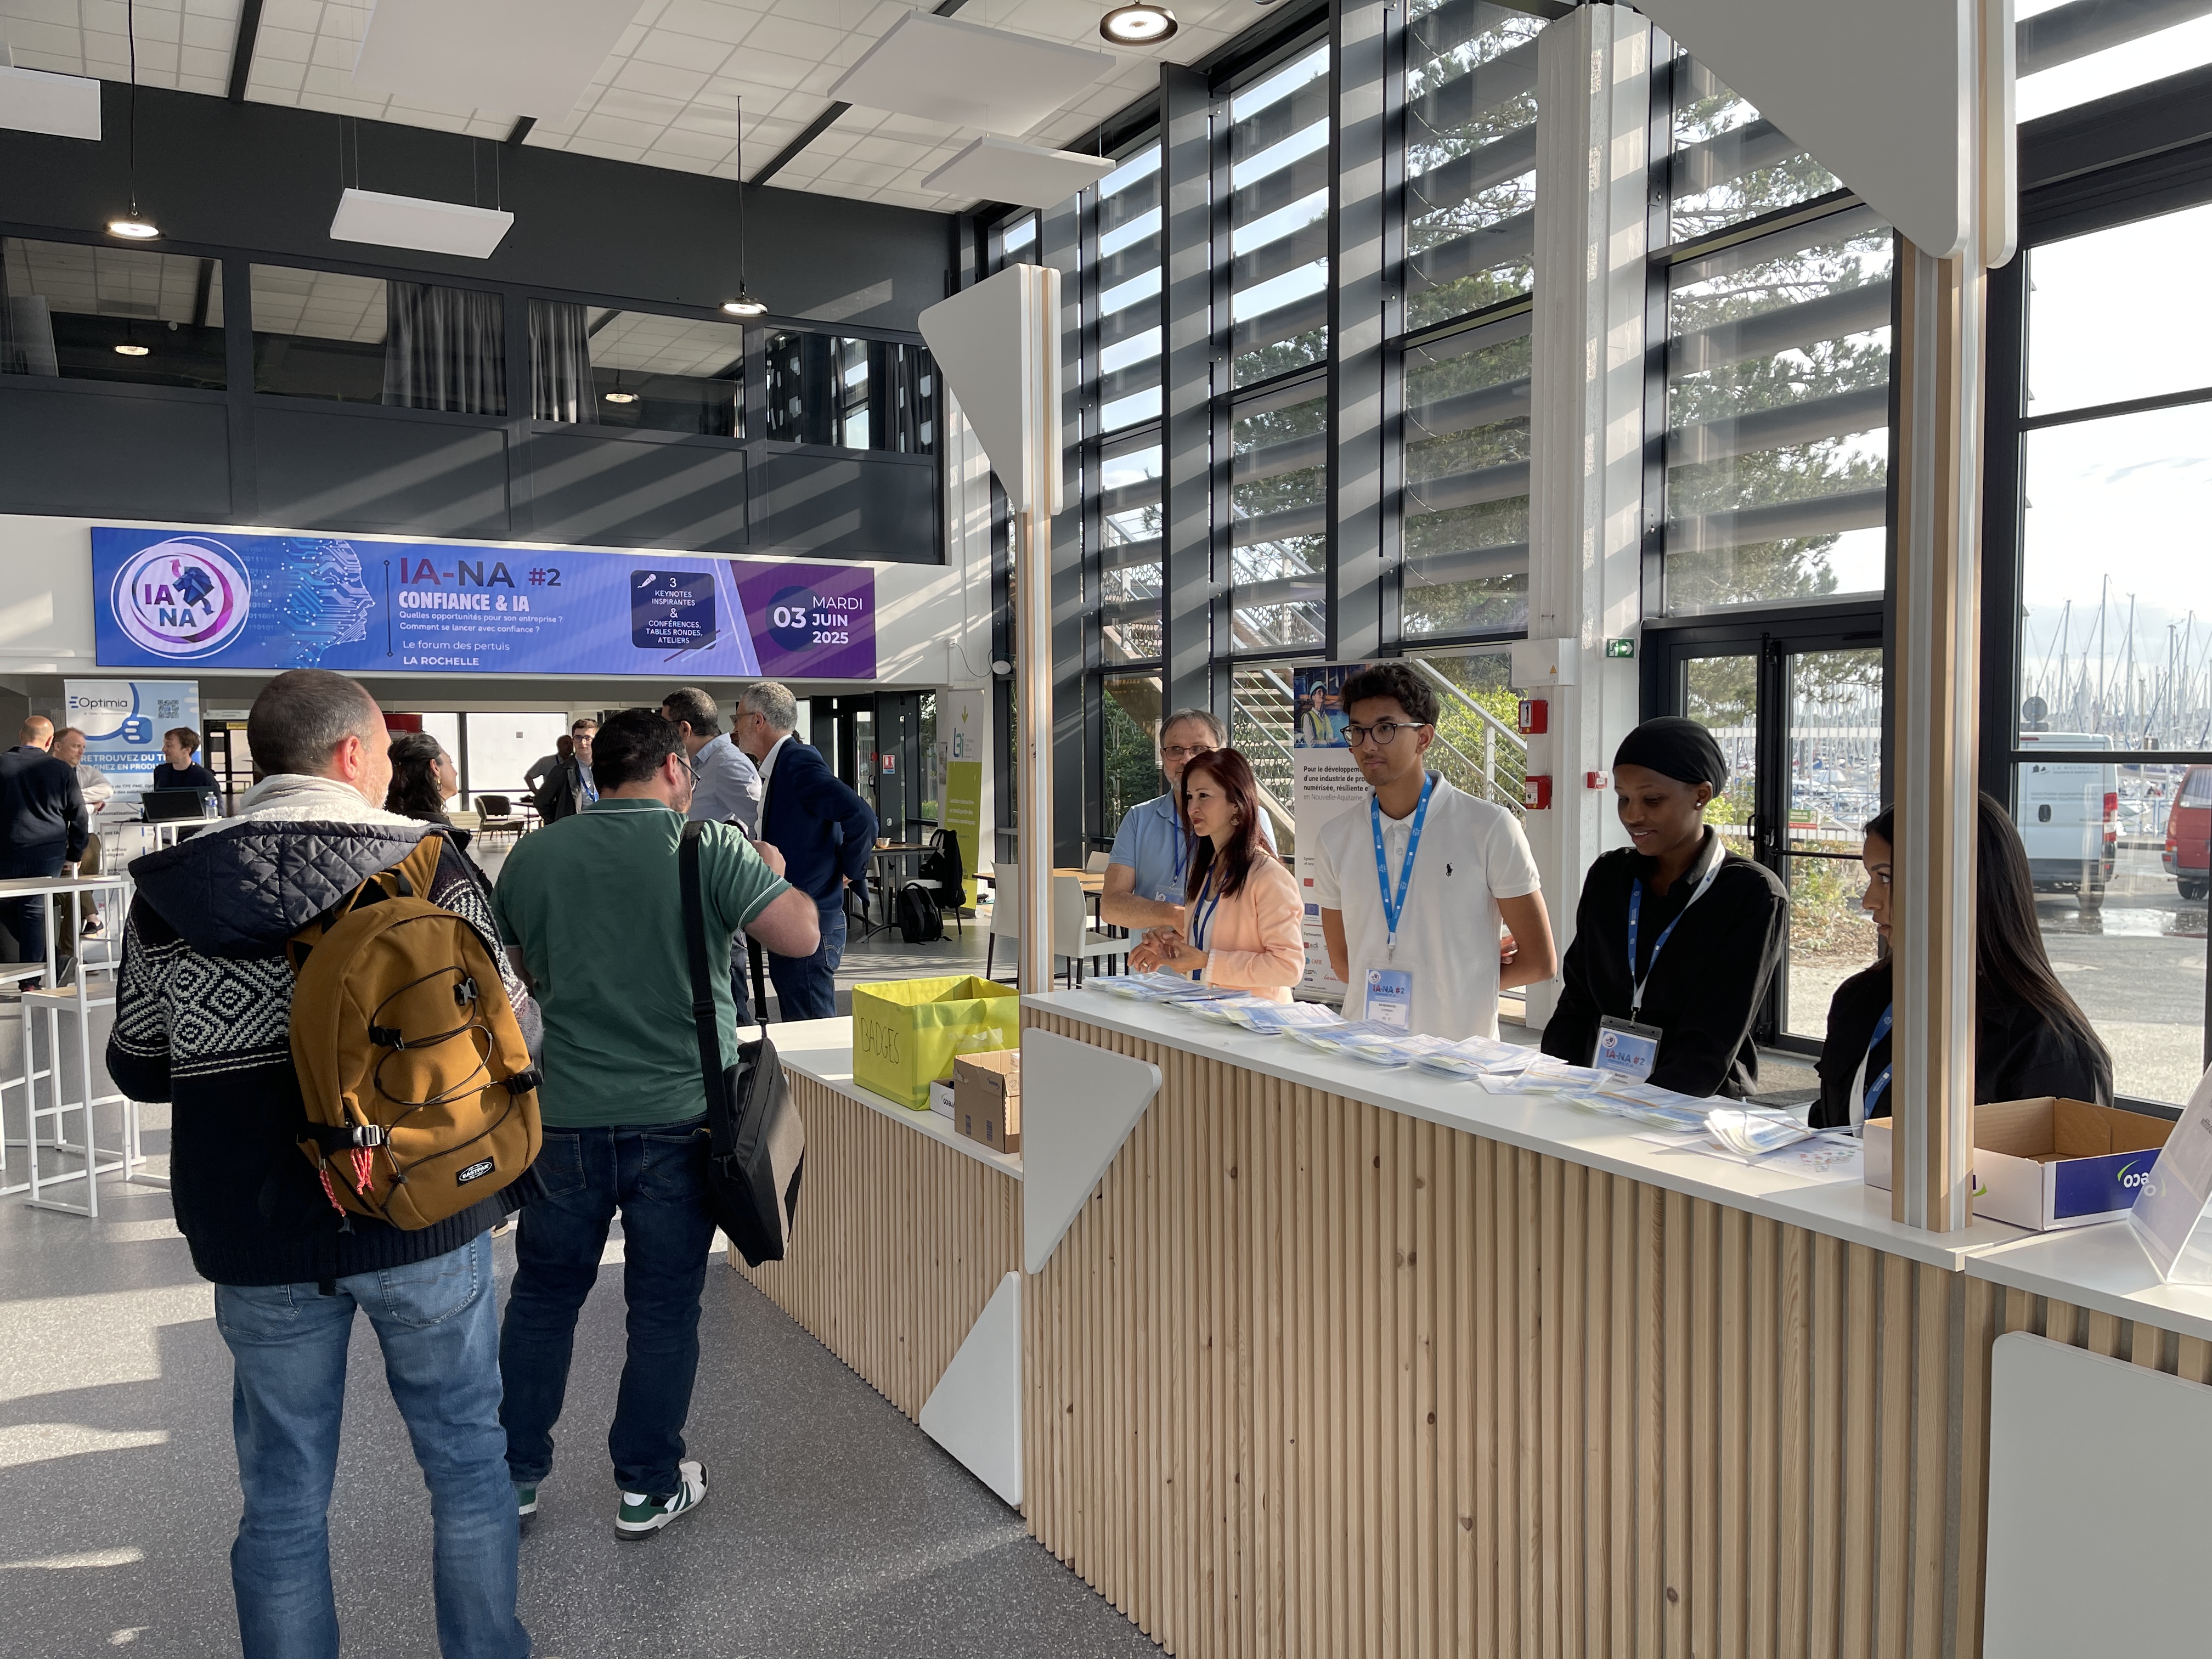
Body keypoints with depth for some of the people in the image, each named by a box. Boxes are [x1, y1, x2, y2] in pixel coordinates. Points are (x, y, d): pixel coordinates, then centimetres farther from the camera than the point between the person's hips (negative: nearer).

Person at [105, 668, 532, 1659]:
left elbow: (137, 1068, 6)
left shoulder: (168, 891, -2)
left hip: (258, 1239, 2)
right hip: (427, 1219, -2)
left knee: (284, 1501, 16)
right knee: (467, 1463, 17)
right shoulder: (429, 870, -10)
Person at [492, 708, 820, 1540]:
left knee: (543, 1295, 18)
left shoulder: (531, 856, 1)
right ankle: (648, 1488, 22)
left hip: (567, 1118, 3)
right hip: (678, 1119, -3)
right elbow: (800, 935, -11)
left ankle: (514, 1476, 30)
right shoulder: (711, 845, -11)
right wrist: (772, 872, 8)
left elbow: (531, 973, 14)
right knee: (665, 1309, 10)